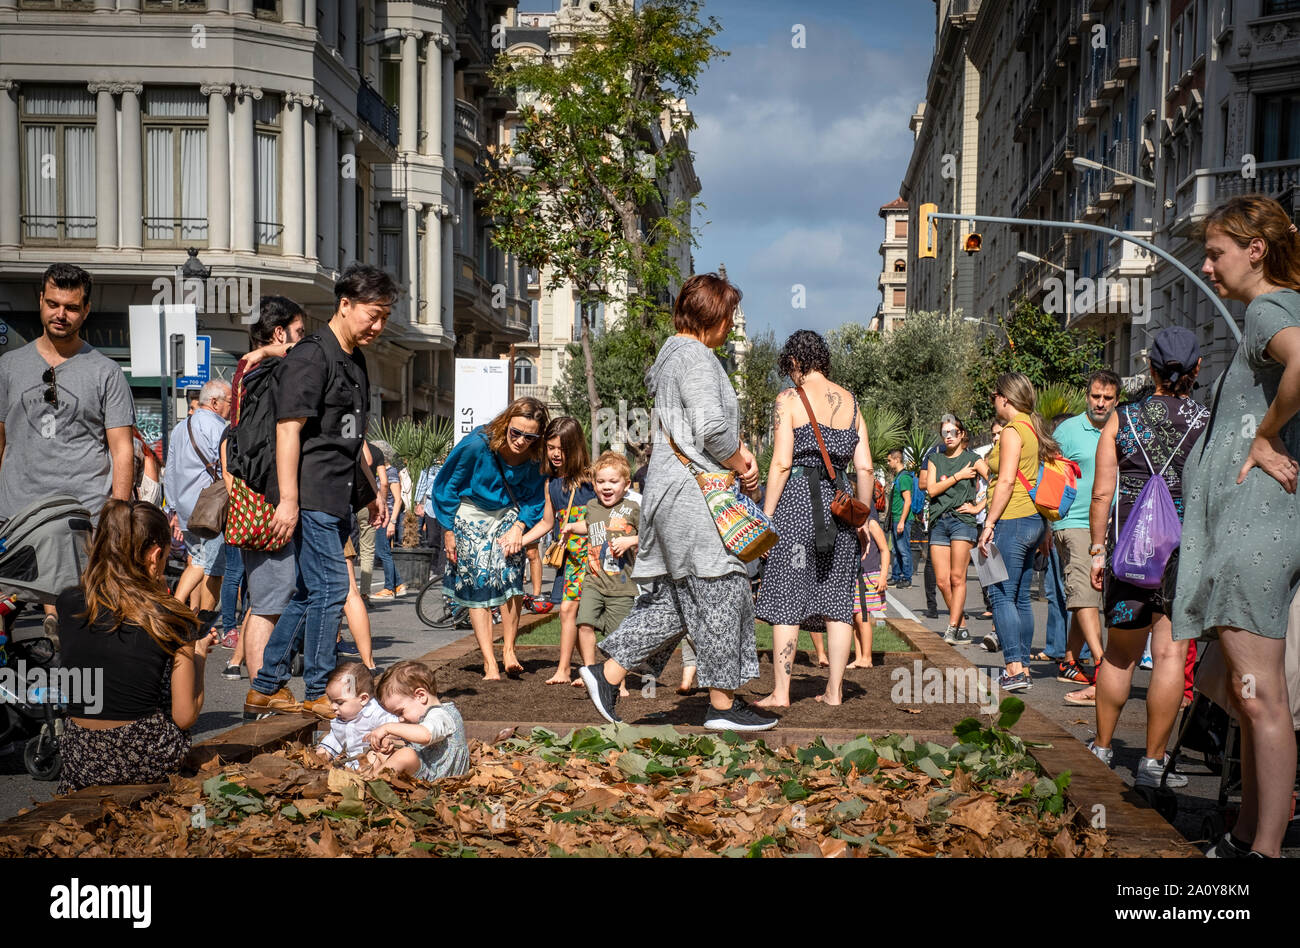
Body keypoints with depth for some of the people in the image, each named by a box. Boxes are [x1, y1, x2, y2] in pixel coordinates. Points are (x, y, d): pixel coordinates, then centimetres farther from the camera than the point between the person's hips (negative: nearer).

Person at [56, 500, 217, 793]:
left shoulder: (68, 604, -5)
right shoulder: (173, 619, -13)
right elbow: (185, 717, -7)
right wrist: (199, 655, 9)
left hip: (81, 759, 3)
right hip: (149, 762, -3)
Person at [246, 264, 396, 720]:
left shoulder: (354, 362, 19)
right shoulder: (310, 357, -10)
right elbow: (288, 429, -16)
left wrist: (370, 493, 27)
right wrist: (288, 499, -21)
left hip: (337, 501, 10)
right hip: (311, 498, -10)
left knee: (309, 593, 12)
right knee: (330, 589, -7)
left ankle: (266, 688, 21)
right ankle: (317, 694, 4)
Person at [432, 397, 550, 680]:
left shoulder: (535, 457, -14)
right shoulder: (476, 444, -24)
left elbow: (535, 499, 3)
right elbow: (446, 486, -10)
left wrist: (519, 526, -13)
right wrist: (448, 532, -7)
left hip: (508, 515, 2)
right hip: (471, 516, -2)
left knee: (509, 574, -19)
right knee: (478, 584, -7)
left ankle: (508, 649, -5)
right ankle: (489, 662, -2)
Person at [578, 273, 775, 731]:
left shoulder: (674, 352, 20)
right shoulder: (694, 355, -13)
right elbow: (712, 428, -22)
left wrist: (740, 450, 8)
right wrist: (742, 467, -6)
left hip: (676, 491, 10)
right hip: (691, 492, -10)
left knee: (677, 597, 12)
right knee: (720, 590, -2)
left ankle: (608, 672, 12)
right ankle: (722, 703, 5)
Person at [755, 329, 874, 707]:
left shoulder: (790, 399, -3)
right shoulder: (849, 401, 11)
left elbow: (781, 464, -9)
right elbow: (865, 467, 8)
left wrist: (766, 516, -6)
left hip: (796, 500, -5)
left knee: (786, 598, 0)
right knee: (837, 599, 9)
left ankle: (780, 691, 0)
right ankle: (834, 690, 12)